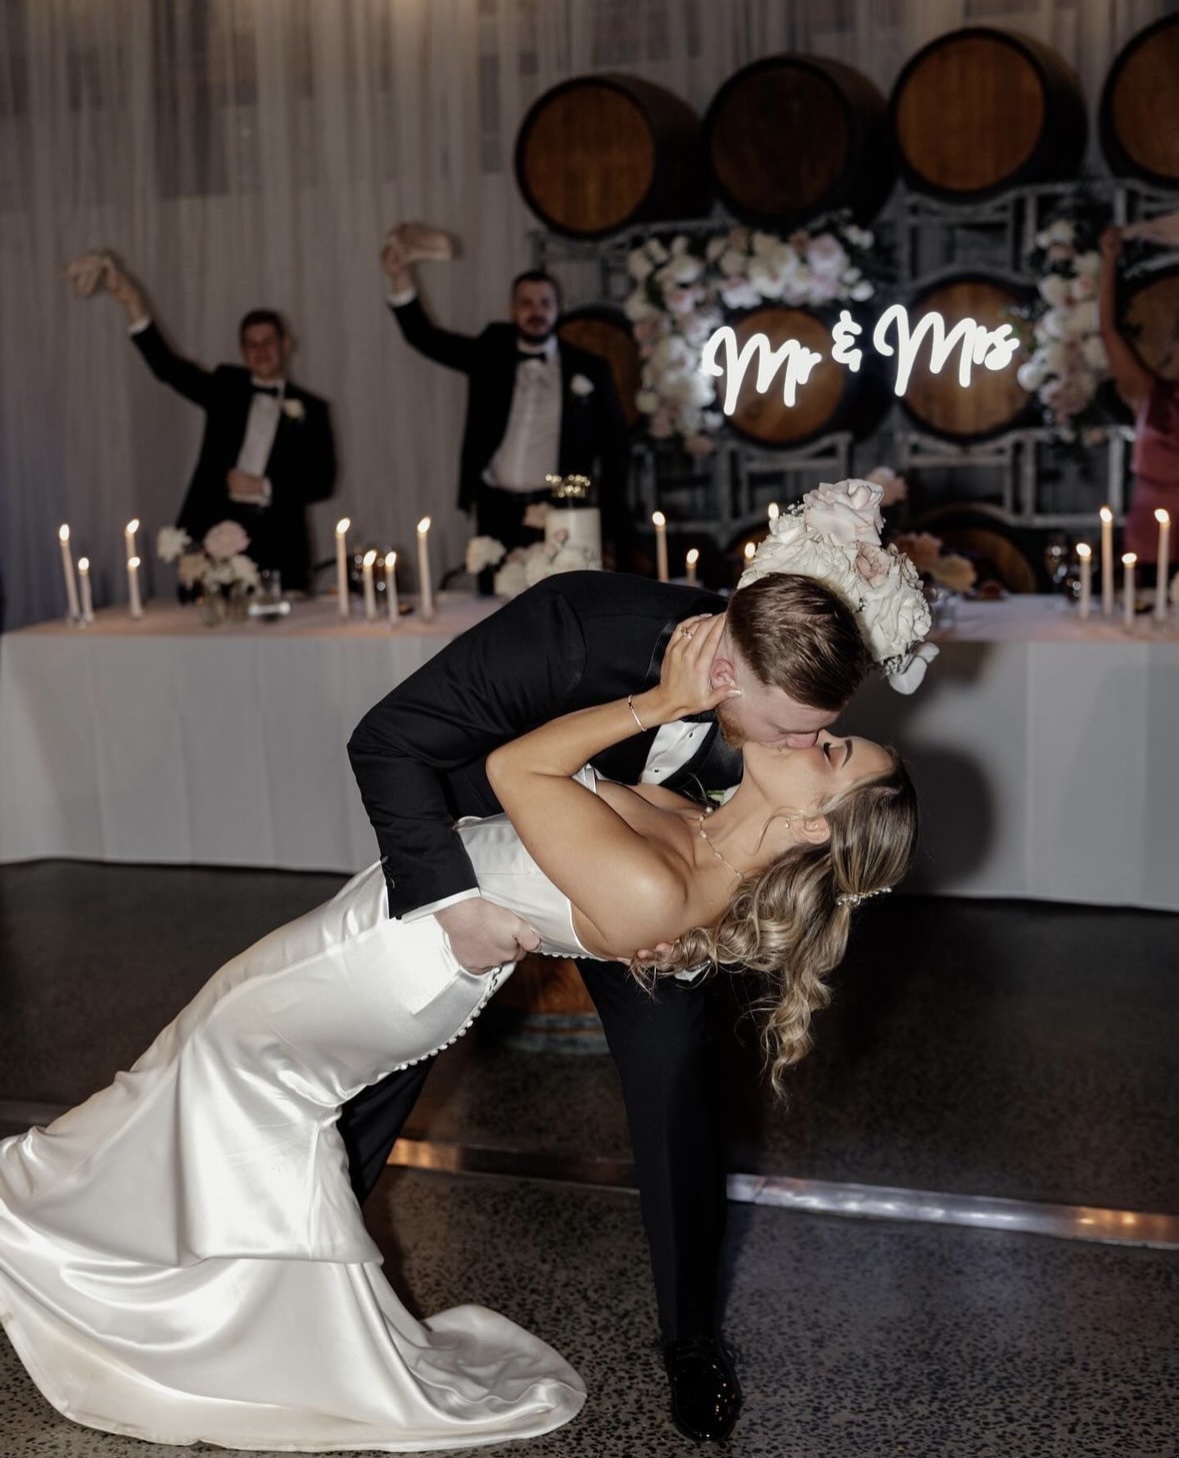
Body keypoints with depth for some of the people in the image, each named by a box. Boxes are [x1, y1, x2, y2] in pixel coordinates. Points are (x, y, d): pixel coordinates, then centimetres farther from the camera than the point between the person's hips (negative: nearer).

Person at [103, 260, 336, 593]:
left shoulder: (311, 408, 10)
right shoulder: (226, 386, 14)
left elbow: (321, 481, 3)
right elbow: (168, 366, 0)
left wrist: (264, 488, -8)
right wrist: (134, 303, -12)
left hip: (277, 544, -1)